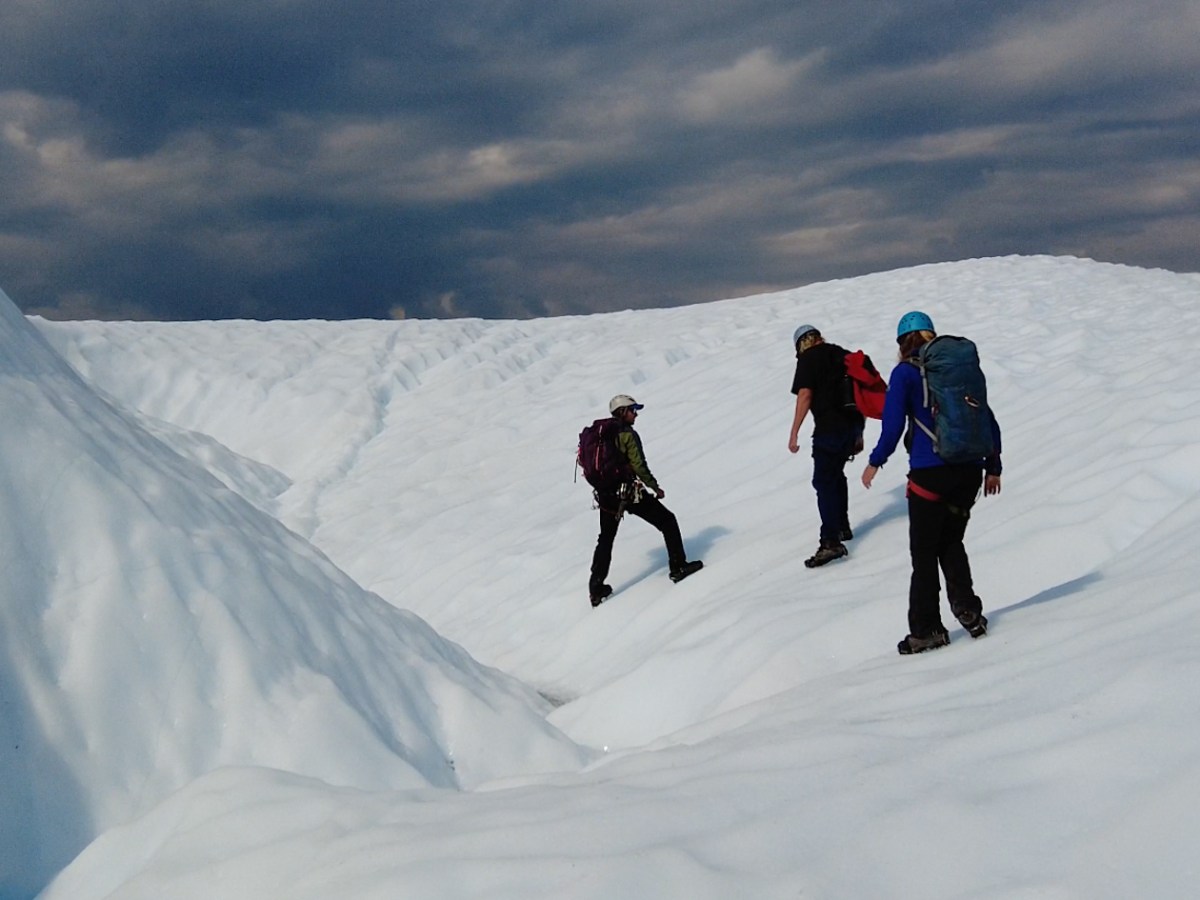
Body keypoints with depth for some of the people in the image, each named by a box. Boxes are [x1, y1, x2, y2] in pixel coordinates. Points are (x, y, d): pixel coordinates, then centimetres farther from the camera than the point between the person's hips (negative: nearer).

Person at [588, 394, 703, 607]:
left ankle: (596, 589, 17)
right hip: (631, 492, -7)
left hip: (606, 495, 7)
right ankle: (678, 567, 11)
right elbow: (639, 467, -17)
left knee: (605, 540, 17)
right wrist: (655, 487, -5)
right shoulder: (628, 435, -14)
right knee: (668, 521, 10)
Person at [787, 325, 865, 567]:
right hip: (853, 425, 8)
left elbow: (805, 395, -12)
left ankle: (831, 541, -18)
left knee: (824, 482, -8)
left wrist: (794, 433, -11)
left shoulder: (808, 358, -2)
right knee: (836, 474, 25)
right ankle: (842, 527, 34)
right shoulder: (843, 355, 18)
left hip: (829, 428, -8)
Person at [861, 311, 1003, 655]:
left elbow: (893, 424, -9)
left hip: (930, 471, -5)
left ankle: (927, 629, 6)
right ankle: (968, 610, 11)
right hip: (969, 468, 5)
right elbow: (987, 419, 13)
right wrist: (993, 467, 20)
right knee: (951, 542, 21)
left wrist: (875, 462, 5)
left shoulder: (905, 373, -3)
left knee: (924, 552, 4)